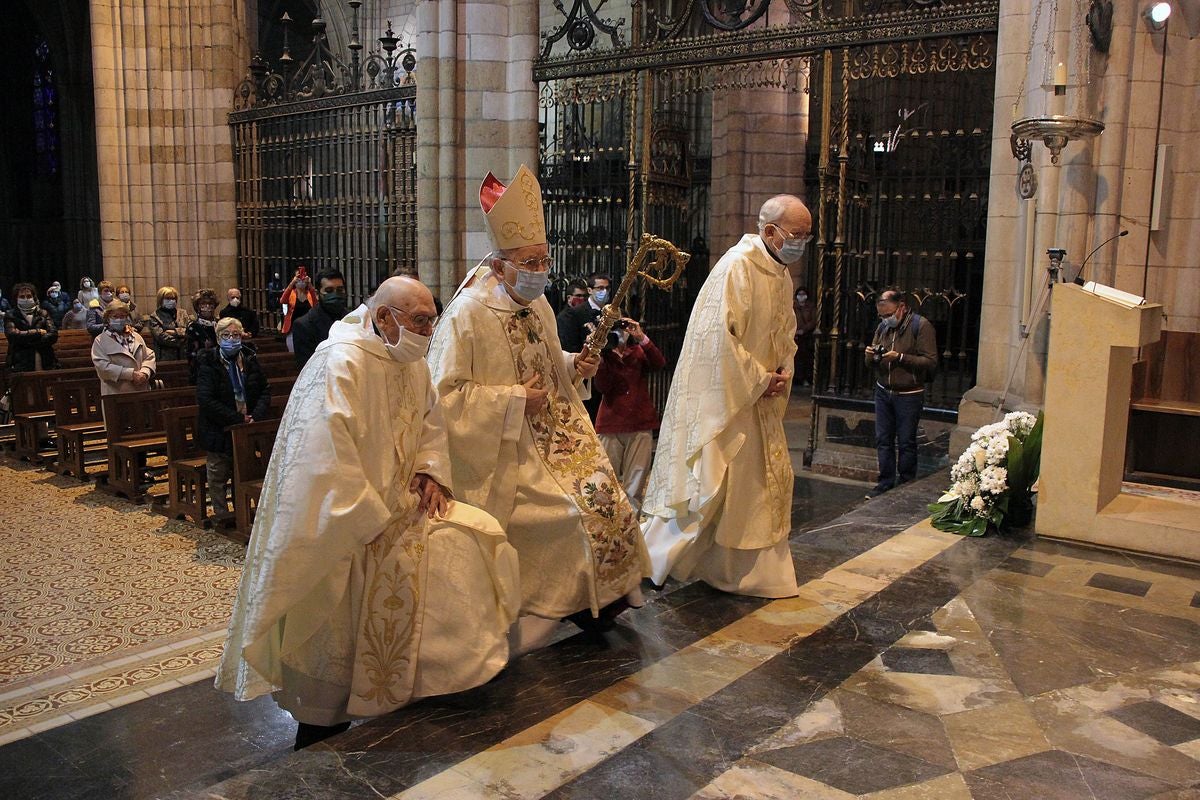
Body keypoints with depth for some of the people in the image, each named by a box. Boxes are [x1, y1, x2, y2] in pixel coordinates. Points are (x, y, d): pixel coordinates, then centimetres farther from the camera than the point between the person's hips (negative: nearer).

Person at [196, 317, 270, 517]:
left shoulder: (250, 360, 2)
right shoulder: (208, 363, -10)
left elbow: (265, 390, 4)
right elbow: (206, 401, -18)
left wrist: (256, 416, -13)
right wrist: (238, 419, -21)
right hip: (219, 431, -3)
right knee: (218, 477, 7)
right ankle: (222, 516, 20)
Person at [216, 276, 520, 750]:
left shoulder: (411, 364, 5)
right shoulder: (339, 364, -22)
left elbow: (430, 422, 17)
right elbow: (328, 456, -26)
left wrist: (430, 471, -2)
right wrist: (376, 522, -22)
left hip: (396, 503, 8)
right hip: (340, 523, -8)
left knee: (475, 539, -1)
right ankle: (320, 730, 17)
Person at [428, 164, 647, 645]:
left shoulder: (538, 305, 6)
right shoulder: (467, 315, -18)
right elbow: (446, 393, -20)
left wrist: (573, 366, 1)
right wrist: (513, 400, -21)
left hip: (550, 430, 8)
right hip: (505, 449, -7)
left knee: (603, 493, -3)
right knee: (569, 508, -14)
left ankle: (598, 596, 17)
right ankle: (575, 601, 11)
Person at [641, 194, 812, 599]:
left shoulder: (781, 275, 12)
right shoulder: (738, 265, -18)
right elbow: (719, 335, -25)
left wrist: (782, 374, 3)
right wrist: (758, 380, -17)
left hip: (759, 400, 10)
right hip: (723, 396, -10)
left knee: (767, 480, 13)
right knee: (709, 482, -6)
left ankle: (759, 573, 26)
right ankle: (651, 555, 11)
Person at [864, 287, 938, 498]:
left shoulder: (921, 326, -8)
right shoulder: (883, 327, 10)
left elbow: (930, 362, -15)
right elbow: (872, 366, 15)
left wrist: (900, 357, -22)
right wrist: (871, 356, -8)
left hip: (909, 395, -5)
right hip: (883, 392, 6)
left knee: (906, 442, 2)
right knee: (883, 440, 7)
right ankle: (885, 482, 17)